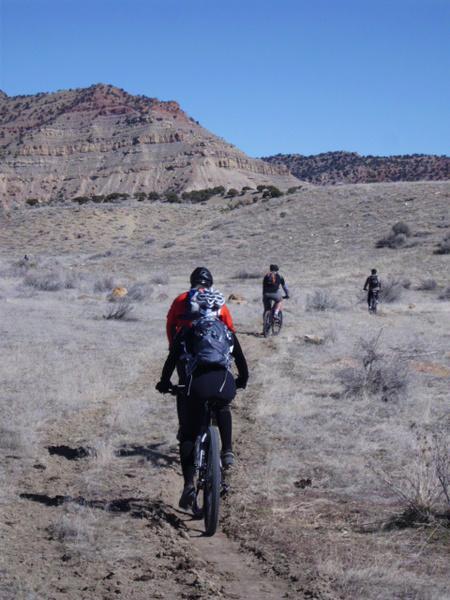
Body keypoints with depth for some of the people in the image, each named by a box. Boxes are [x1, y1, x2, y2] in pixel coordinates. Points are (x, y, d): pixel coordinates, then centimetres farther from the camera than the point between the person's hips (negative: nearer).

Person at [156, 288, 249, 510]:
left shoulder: (187, 331, 19)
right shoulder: (227, 331, 24)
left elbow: (172, 359, 16)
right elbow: (241, 359, 31)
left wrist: (164, 383, 31)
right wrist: (242, 380, 49)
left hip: (197, 384, -2)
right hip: (224, 383, 2)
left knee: (188, 437, 12)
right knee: (223, 409, 39)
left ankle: (189, 484, -4)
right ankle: (227, 451, 22)